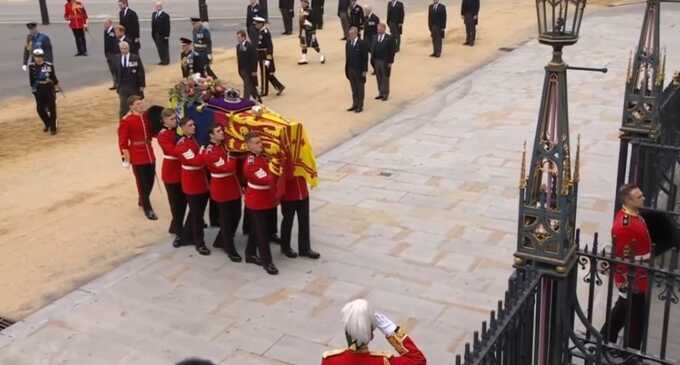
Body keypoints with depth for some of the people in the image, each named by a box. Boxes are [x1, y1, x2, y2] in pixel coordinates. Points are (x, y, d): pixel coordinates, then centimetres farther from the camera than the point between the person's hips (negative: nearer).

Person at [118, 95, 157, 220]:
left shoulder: (147, 117, 5)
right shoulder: (126, 121, -13)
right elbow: (123, 141, -12)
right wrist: (126, 158, -14)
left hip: (150, 155, 6)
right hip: (137, 157, -6)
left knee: (150, 181, 14)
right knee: (142, 183, 1)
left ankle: (142, 201, 39)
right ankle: (147, 209, 13)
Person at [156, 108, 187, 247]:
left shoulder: (179, 131, 6)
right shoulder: (163, 135, -12)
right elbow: (174, 151, -25)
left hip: (183, 171, 5)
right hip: (171, 172, -5)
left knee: (183, 201, 13)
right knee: (176, 203, 2)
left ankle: (175, 227, 32)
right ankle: (179, 233, 12)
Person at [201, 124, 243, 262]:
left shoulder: (225, 145, 5)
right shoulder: (209, 153, -19)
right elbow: (228, 167, -26)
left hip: (233, 186, 8)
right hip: (222, 189, -8)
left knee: (236, 216, 16)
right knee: (226, 219, 4)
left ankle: (220, 241, 36)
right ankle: (230, 250, 19)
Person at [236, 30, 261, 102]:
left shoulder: (250, 46, -14)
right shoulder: (238, 46, 8)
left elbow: (254, 59, -14)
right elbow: (238, 58, 13)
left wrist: (254, 71, -16)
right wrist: (239, 69, 11)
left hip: (249, 70, -7)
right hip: (242, 70, 7)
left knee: (247, 85, -7)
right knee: (251, 85, 17)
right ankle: (257, 98, 31)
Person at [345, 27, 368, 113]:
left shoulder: (362, 43, -13)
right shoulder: (348, 43, 4)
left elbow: (365, 58, -12)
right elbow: (347, 56, 9)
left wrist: (364, 70, -13)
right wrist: (346, 68, 6)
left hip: (359, 70, -5)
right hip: (350, 69, 5)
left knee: (360, 88, 6)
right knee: (353, 89, 13)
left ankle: (360, 106, 15)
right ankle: (355, 104, 23)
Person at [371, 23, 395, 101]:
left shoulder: (389, 38, -8)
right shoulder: (375, 37, 6)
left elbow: (392, 51, -8)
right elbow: (372, 48, 7)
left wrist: (390, 62, -11)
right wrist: (372, 59, 0)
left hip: (385, 61, -5)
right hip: (376, 60, 5)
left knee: (385, 78, 3)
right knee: (378, 78, 12)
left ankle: (385, 94, 13)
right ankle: (381, 93, 23)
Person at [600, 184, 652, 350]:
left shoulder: (632, 214, 1)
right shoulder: (624, 226, -30)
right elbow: (624, 258, -26)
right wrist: (629, 283, -21)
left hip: (638, 276, 10)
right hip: (631, 280, -10)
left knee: (622, 309, 25)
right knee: (636, 320, 5)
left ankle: (606, 340, 42)